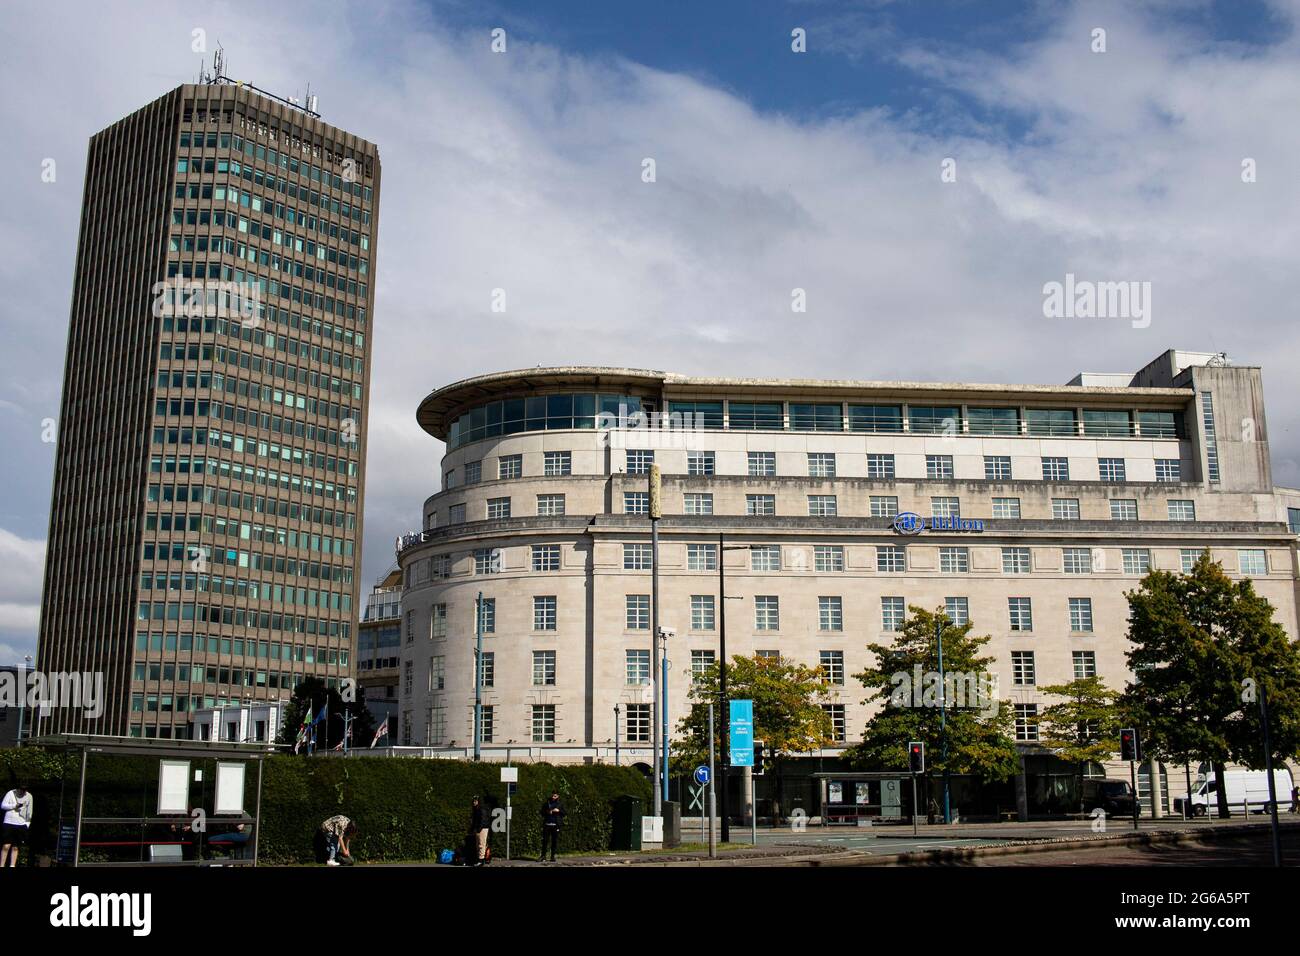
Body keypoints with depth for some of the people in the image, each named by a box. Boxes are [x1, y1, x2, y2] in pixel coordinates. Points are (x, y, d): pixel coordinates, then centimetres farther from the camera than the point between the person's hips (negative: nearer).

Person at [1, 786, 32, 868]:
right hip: (9, 823, -2)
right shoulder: (11, 793, -1)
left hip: (21, 824, 2)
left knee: (15, 847, 3)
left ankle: (12, 865, 8)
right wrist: (15, 806, -16)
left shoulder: (29, 796, 5)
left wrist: (28, 823, 7)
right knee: (6, 846, -8)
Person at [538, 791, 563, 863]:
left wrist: (559, 811, -10)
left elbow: (564, 813, 8)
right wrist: (547, 812, -8)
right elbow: (542, 812, 12)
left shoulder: (560, 804, 9)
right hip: (547, 824, 0)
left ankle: (553, 856, 9)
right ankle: (543, 856, 3)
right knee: (545, 840, -3)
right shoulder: (546, 803, 10)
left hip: (555, 825, 0)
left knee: (554, 841, 1)